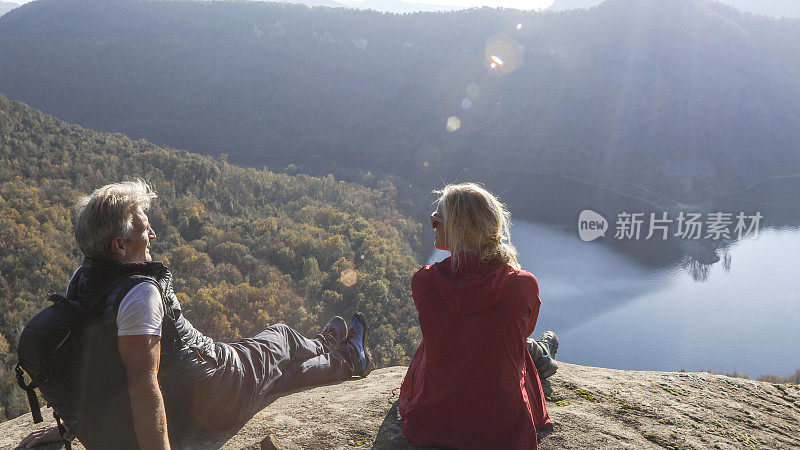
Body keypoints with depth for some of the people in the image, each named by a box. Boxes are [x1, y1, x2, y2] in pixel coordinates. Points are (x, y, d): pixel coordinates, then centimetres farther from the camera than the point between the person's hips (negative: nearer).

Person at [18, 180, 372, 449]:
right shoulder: (141, 292, -32)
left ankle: (334, 353, 54)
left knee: (279, 366, 27)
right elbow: (143, 382, -35)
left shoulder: (81, 280, -3)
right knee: (282, 338, 18)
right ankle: (347, 359, 47)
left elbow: (84, 362, 7)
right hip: (203, 400, -8)